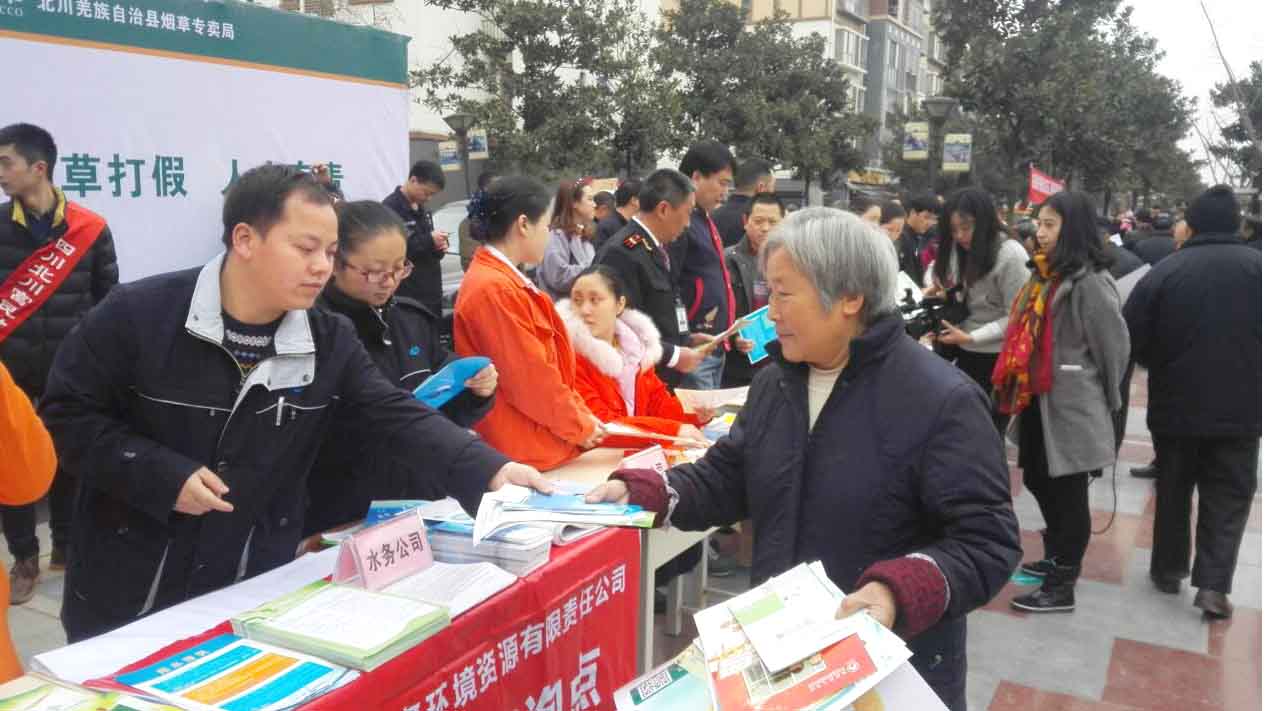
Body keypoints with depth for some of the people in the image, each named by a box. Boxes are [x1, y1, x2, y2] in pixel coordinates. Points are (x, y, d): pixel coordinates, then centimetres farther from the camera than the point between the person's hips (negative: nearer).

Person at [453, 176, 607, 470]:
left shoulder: (503, 280, 11)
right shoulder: (494, 289, -21)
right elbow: (530, 377, -21)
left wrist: (581, 414, 7)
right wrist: (580, 427, -9)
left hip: (537, 443, 10)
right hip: (525, 455, -10)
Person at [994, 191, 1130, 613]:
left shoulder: (1089, 281, -16)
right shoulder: (1047, 273, 12)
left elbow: (1114, 346, -12)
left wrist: (1107, 401, 0)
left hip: (1071, 405, -9)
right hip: (1037, 400, 9)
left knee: (1067, 493, 3)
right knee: (1039, 482, 19)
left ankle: (1062, 586, 15)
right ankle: (1057, 558, 39)